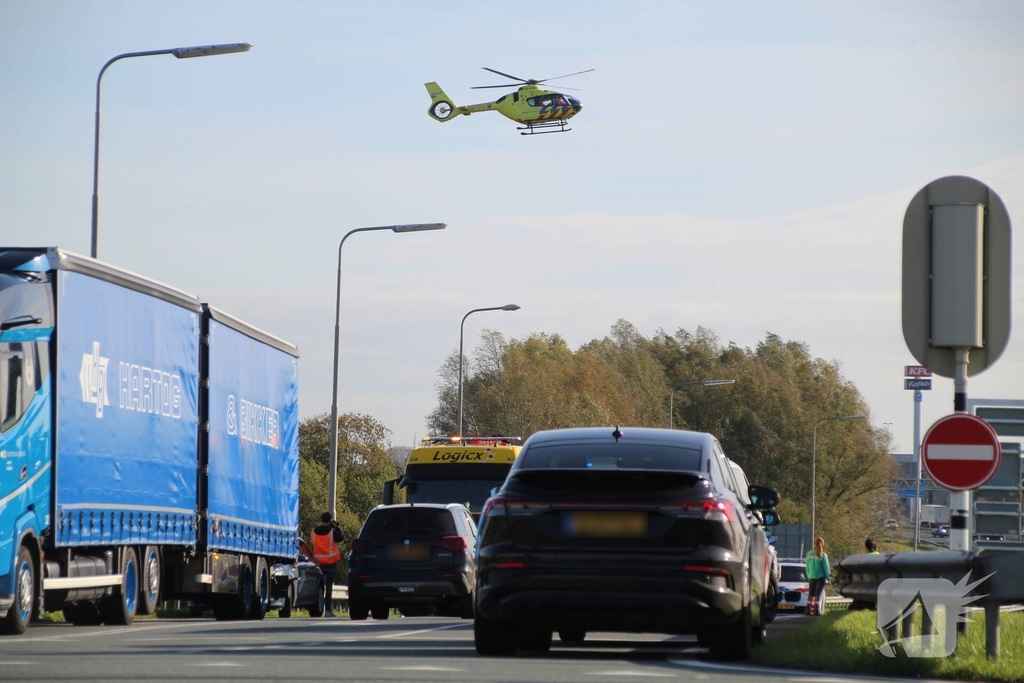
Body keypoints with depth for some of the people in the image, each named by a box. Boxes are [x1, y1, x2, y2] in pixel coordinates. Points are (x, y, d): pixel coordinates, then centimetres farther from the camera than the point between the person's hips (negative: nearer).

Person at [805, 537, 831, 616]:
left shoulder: (809, 554, 2)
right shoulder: (823, 555, -12)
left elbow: (807, 567, 8)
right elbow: (826, 567, -9)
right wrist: (828, 577, 1)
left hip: (811, 577, 4)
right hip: (821, 577, -4)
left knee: (811, 593, 13)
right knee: (819, 594, -1)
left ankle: (809, 609, 13)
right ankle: (817, 609, -8)